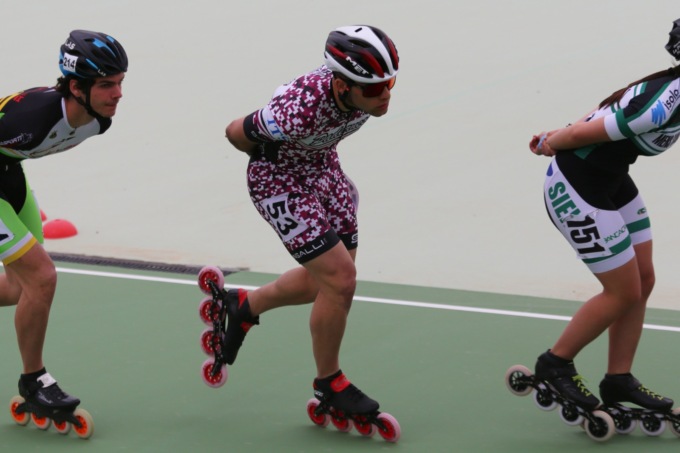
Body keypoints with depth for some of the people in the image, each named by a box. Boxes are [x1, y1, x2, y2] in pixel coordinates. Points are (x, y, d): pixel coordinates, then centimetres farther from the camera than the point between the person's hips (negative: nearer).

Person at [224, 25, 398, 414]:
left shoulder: (368, 91, -21)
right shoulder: (301, 110, -40)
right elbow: (237, 133, -21)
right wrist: (277, 160, -1)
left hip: (324, 169, 7)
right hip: (278, 181, -7)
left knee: (327, 280, 15)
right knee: (341, 279, -12)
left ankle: (245, 306, 41)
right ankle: (329, 382, 10)